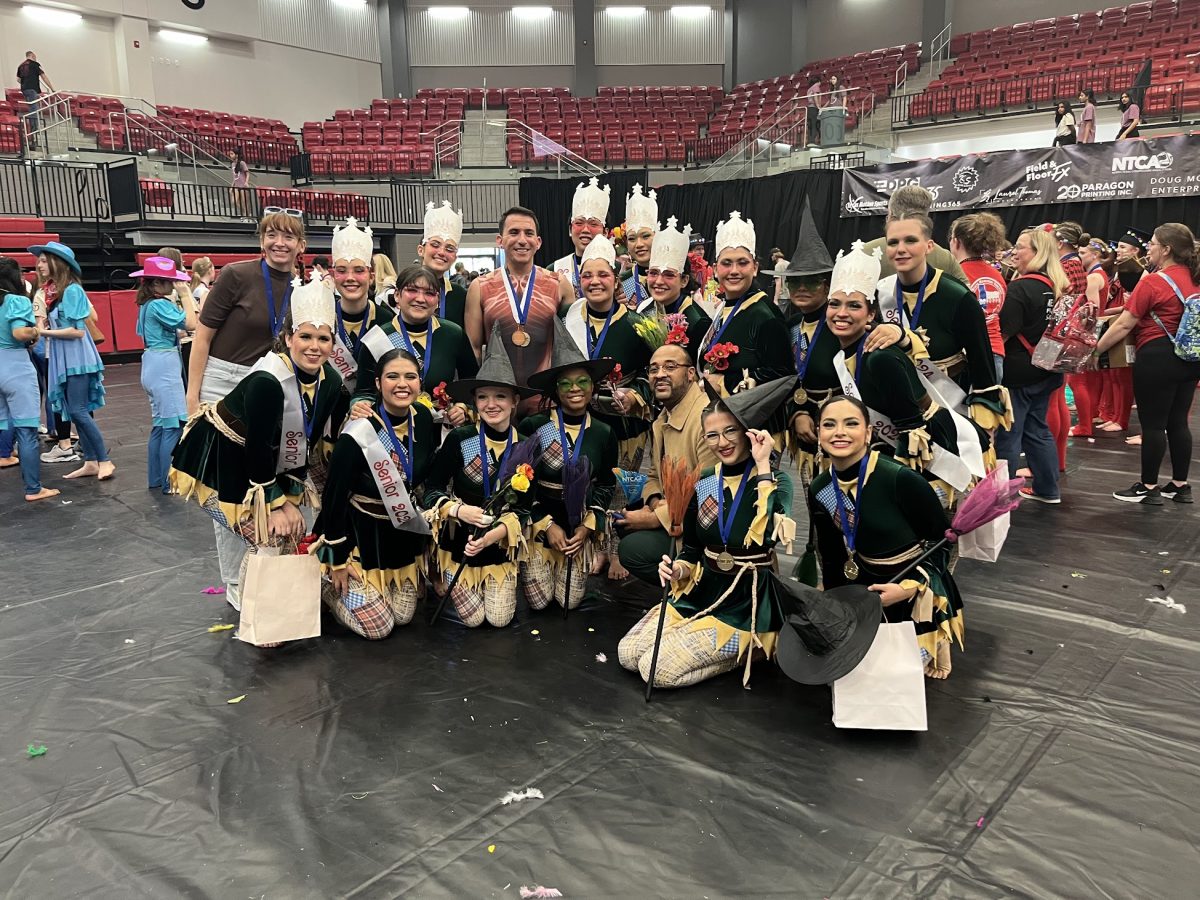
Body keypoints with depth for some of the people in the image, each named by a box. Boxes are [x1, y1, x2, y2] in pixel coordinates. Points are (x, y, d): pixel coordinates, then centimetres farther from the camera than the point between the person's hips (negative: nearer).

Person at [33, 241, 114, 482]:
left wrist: (46, 332, -13)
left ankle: (104, 460, -3)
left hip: (77, 359, -8)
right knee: (75, 412, 8)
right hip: (65, 359, 8)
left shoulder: (72, 290, -13)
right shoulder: (54, 291, 11)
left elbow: (77, 331, -16)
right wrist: (41, 328, -2)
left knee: (78, 411, -9)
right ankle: (90, 462, 13)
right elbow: (57, 324, 15)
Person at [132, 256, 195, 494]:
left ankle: (155, 479, 23)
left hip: (153, 365, 10)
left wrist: (179, 332, 14)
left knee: (160, 425, 16)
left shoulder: (146, 305, 13)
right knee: (173, 425, -7)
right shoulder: (160, 305, -15)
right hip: (164, 365, -10)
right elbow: (191, 323, -22)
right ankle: (168, 483, -4)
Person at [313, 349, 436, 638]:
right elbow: (334, 498, -17)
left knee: (404, 616, 15)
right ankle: (324, 583, 22)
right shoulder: (358, 435, -27)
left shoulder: (423, 418, -9)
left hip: (404, 532, 6)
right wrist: (339, 561, -12)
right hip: (360, 534, -6)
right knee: (378, 628, 0)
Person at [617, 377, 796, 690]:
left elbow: (768, 538, -31)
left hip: (746, 605, -6)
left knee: (658, 669, -15)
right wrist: (679, 570, -11)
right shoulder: (705, 483, 3)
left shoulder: (776, 481, -11)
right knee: (627, 654, -4)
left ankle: (749, 649, 5)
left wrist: (762, 467, -27)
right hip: (700, 594, 6)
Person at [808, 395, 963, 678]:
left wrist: (908, 587, -22)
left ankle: (930, 645, 20)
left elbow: (943, 540, -14)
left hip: (918, 592, -5)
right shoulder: (820, 490, -7)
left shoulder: (901, 479, -25)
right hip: (866, 587, 5)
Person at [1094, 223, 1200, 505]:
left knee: (1153, 424, 0)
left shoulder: (1153, 282, -13)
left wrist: (1095, 350, -5)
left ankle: (1148, 488, 6)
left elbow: (1124, 325, -13)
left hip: (1157, 358, -8)